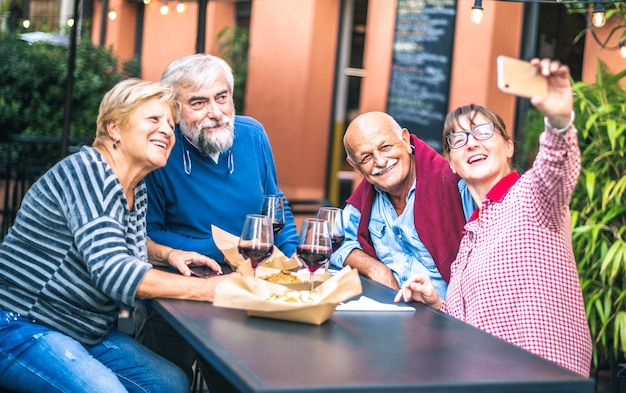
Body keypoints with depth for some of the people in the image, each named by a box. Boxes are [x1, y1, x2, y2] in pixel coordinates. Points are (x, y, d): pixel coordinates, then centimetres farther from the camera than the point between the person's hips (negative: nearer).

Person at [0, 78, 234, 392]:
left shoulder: (138, 190, 5)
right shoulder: (87, 170, -20)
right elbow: (114, 273, -30)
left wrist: (170, 253, 5)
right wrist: (212, 288, -29)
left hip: (85, 332, 9)